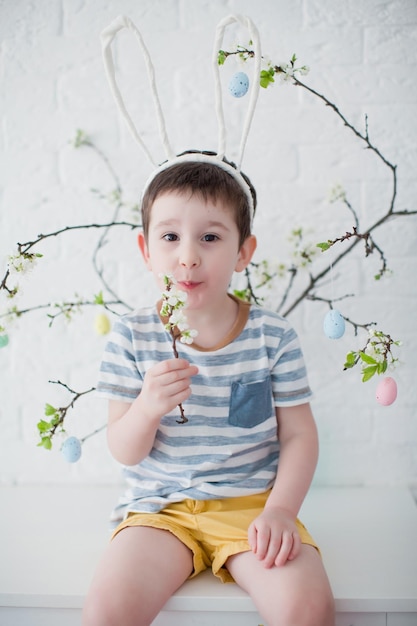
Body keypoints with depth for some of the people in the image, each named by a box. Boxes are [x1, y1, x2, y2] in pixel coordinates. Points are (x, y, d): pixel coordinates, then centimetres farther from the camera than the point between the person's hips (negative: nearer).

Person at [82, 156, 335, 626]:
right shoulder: (132, 337, -4)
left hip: (251, 502, 0)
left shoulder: (273, 336, -4)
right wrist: (147, 408, -24)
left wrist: (280, 510, -13)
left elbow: (299, 434, 1)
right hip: (161, 506, 1)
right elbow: (124, 451, -3)